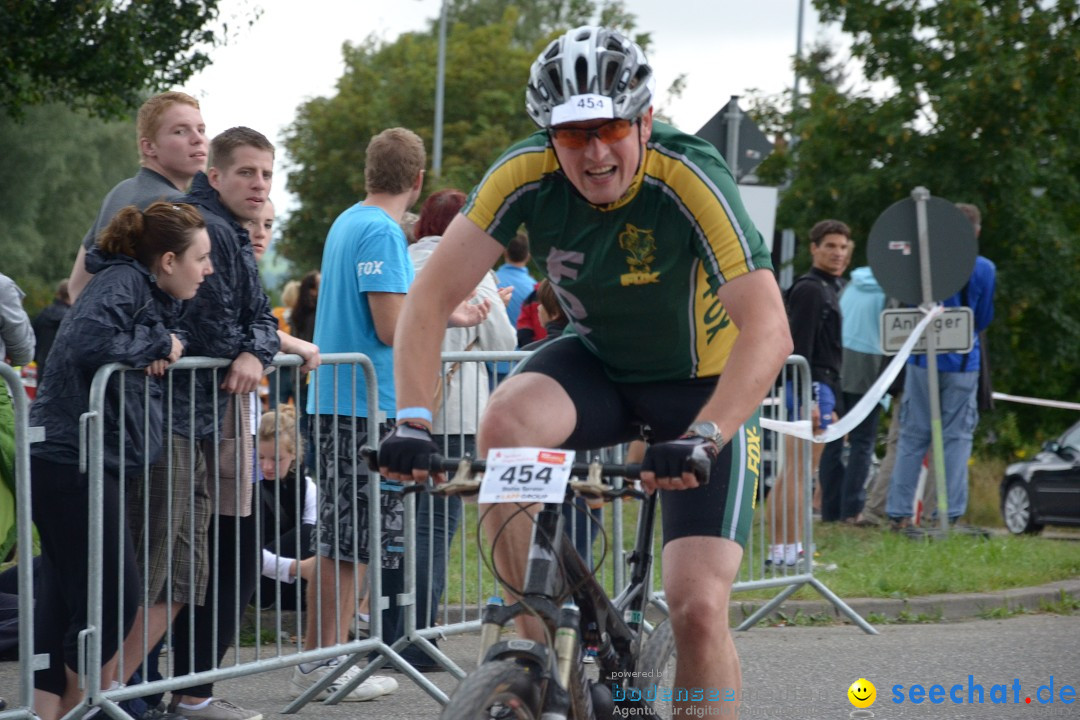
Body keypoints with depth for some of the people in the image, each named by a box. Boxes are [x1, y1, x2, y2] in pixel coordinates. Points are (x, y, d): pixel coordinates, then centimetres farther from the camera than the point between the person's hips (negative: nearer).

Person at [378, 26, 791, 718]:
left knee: (699, 609, -15)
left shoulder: (690, 181, -31)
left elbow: (769, 331, -39)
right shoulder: (528, 175, -21)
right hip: (599, 362, 3)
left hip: (704, 383, -3)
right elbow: (432, 298, -22)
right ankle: (544, 650, -17)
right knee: (504, 426, -30)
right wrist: (414, 422, -36)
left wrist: (700, 441, -52)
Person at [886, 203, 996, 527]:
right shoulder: (985, 269, -5)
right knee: (957, 437, 4)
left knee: (912, 437, 7)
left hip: (922, 360, 1)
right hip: (962, 363, -1)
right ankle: (950, 514, 0)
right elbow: (984, 319, 6)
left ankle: (898, 512, 6)